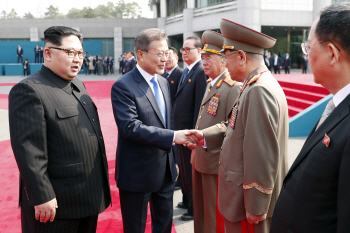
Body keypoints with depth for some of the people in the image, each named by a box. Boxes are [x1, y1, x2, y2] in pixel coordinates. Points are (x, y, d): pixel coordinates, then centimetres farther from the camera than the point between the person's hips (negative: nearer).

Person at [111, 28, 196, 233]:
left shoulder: (163, 83, 9)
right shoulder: (123, 86, -16)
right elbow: (131, 127, -26)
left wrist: (173, 160, 16)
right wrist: (173, 137, -29)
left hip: (166, 171, 7)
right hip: (138, 174, -7)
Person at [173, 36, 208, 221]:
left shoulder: (201, 72, -17)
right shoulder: (186, 71, 13)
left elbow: (200, 105, -21)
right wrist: (177, 129, 11)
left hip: (190, 130, -9)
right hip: (180, 129, 9)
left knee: (191, 171, 5)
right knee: (184, 169, 21)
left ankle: (195, 209, 20)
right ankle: (187, 200, 39)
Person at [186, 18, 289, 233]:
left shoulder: (259, 91, -23)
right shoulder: (254, 87, 10)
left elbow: (262, 157, -26)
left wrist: (256, 207, -22)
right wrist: (205, 136, 3)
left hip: (251, 203, -9)